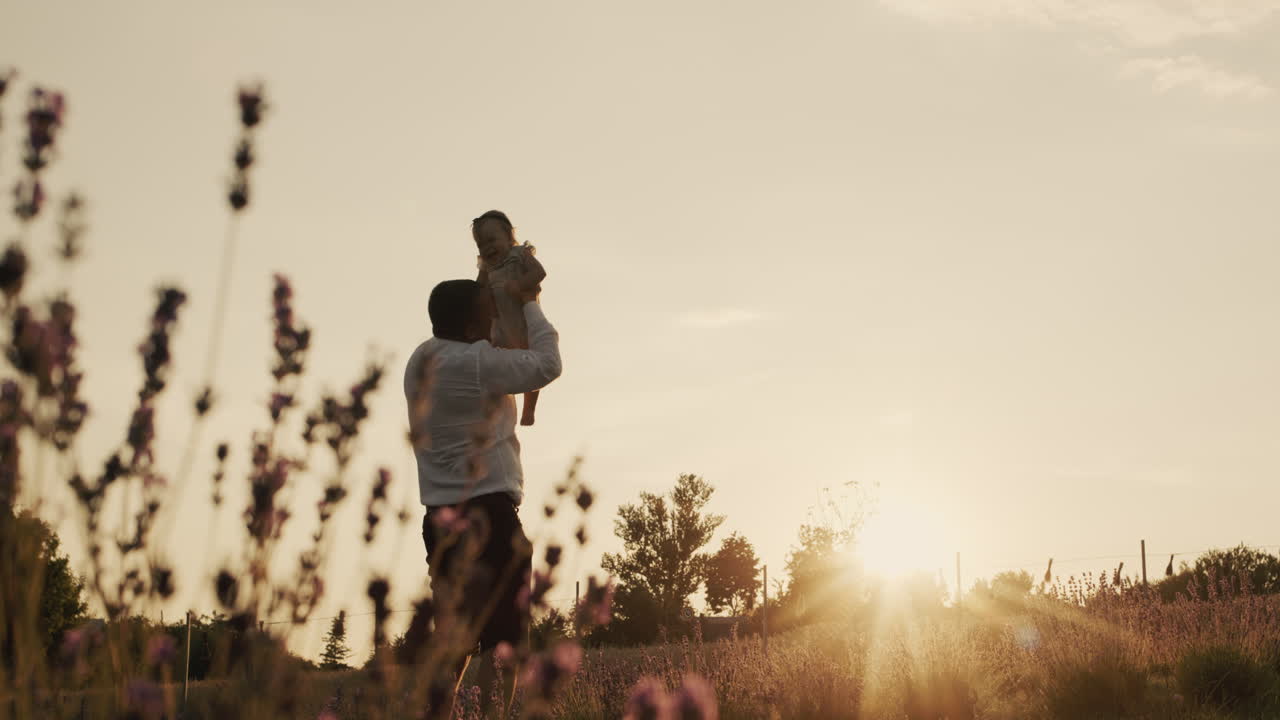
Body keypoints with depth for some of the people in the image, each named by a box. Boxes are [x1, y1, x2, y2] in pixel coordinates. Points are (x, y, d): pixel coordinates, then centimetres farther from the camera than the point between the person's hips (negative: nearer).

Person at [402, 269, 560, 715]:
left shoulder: (420, 361, 13)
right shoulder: (475, 363, -12)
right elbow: (547, 364, -2)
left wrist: (508, 297, 29)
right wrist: (530, 305, 10)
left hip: (441, 518, 8)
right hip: (488, 511, -8)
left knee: (453, 640, 12)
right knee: (503, 637, -6)